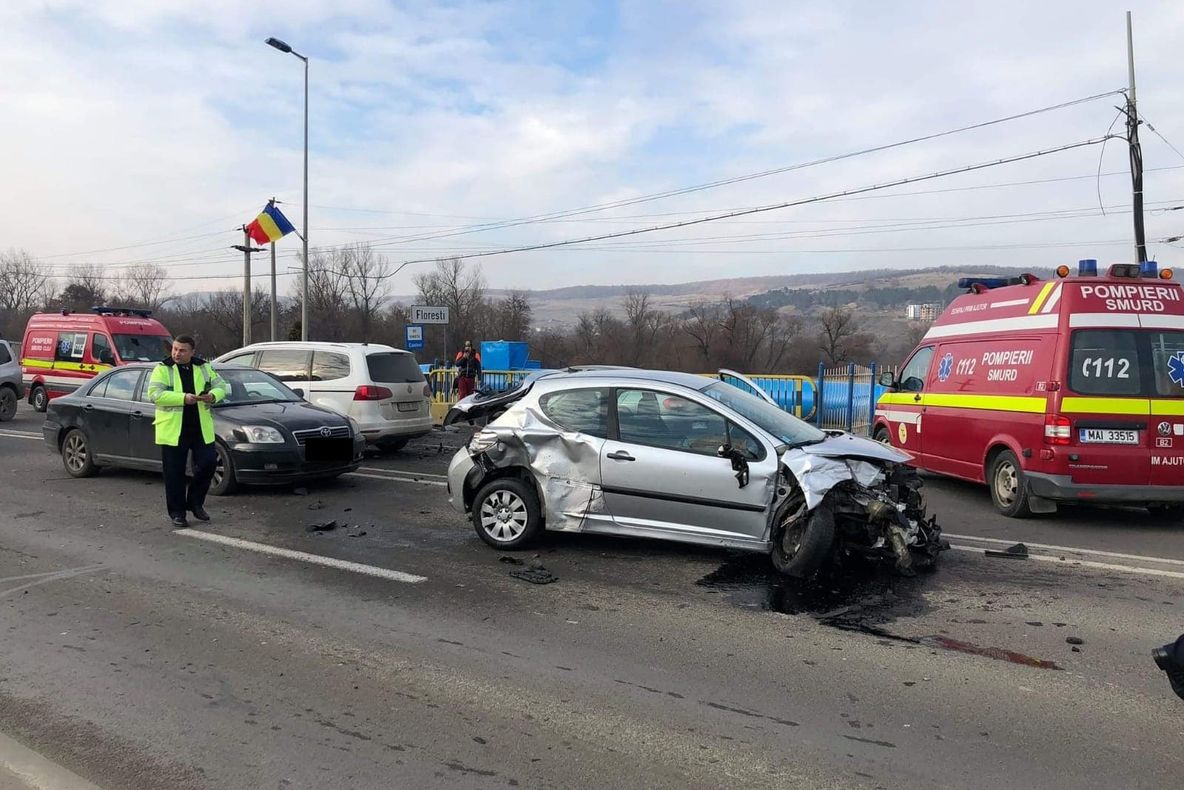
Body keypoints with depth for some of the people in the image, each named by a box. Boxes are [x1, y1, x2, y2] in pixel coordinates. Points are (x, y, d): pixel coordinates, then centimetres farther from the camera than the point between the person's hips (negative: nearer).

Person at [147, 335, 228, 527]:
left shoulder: (203, 368, 9)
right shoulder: (162, 369, -3)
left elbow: (220, 385, 12)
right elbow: (154, 394, -14)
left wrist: (213, 395, -11)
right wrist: (183, 398, -23)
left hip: (201, 428, 3)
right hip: (172, 430, -3)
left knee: (208, 463, 0)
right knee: (175, 473, 3)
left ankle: (195, 502, 20)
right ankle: (177, 512, 15)